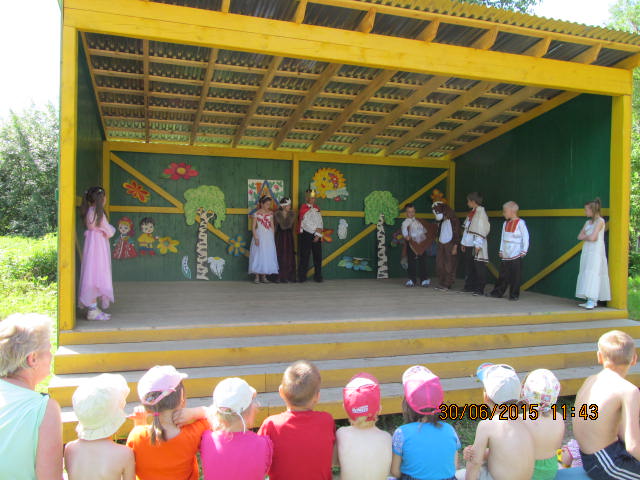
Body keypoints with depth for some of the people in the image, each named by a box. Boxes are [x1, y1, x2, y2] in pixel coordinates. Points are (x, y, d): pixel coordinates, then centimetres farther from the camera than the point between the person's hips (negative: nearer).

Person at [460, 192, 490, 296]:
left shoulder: (481, 212, -10)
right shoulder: (471, 213, 16)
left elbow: (482, 230, -15)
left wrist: (478, 245, -19)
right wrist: (463, 242, 17)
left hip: (476, 246, -9)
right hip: (468, 245, 9)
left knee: (479, 267, -4)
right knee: (469, 266, 13)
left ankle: (480, 289, 0)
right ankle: (469, 286, 21)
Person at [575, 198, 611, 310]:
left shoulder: (600, 221, -8)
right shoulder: (588, 222, 15)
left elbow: (592, 237, -17)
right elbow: (580, 237, 10)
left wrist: (585, 236, 1)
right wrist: (588, 236, -6)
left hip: (596, 251, -8)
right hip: (587, 251, 8)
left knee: (592, 274, -15)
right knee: (586, 274, 5)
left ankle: (592, 301, -19)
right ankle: (591, 300, 9)